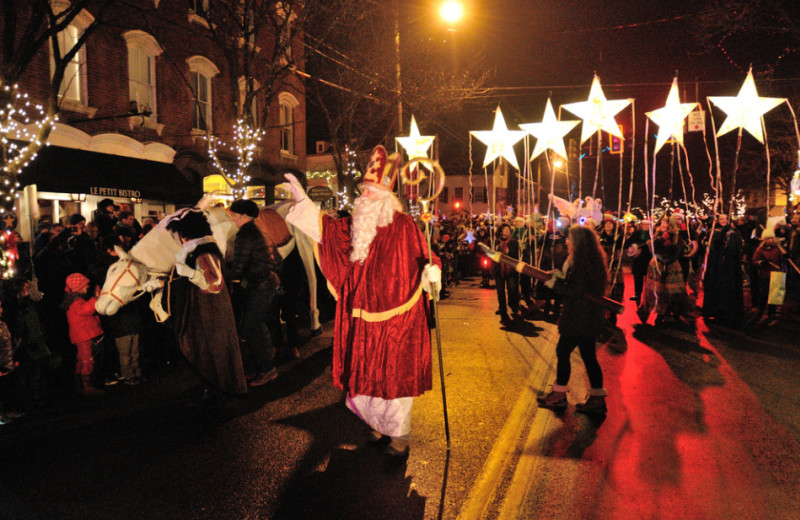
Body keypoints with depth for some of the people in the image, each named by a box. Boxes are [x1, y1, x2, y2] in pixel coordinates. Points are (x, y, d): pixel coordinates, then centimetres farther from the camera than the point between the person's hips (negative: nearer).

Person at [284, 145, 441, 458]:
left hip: (395, 318, -6)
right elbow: (327, 229, 18)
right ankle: (381, 425, 39)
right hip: (364, 319, 6)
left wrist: (432, 271, -26)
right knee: (369, 375, 16)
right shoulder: (356, 226, 7)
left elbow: (424, 257, -5)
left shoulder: (404, 227, -10)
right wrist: (303, 200, 15)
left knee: (394, 376, 4)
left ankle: (399, 436, 22)